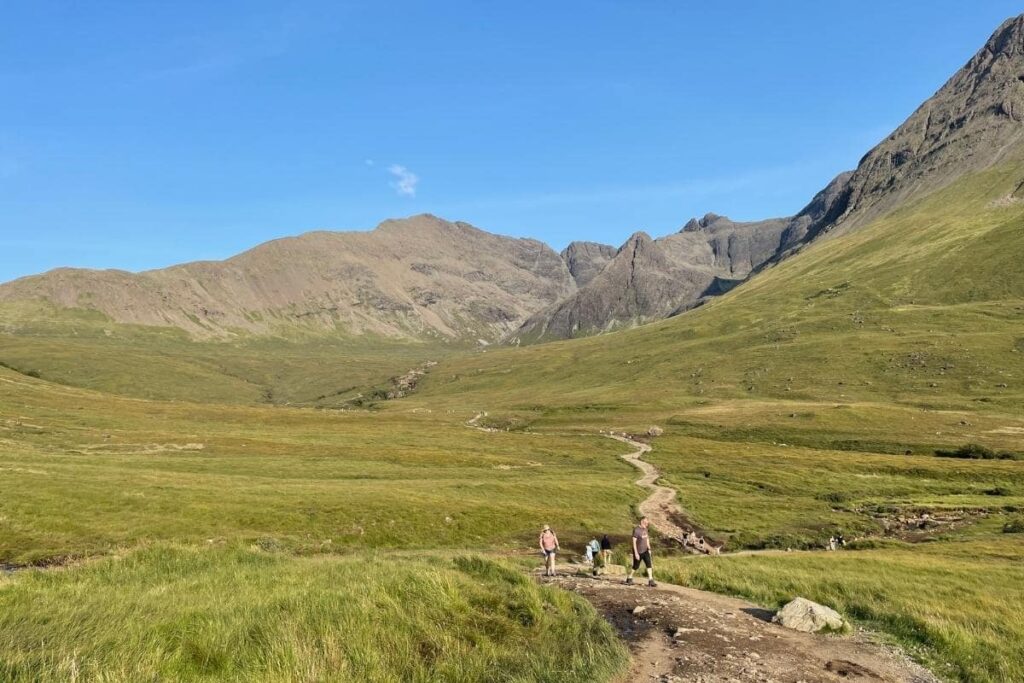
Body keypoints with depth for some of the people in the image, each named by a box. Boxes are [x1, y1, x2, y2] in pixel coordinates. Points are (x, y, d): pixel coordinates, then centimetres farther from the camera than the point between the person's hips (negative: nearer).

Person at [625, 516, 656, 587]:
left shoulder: (645, 529, 4)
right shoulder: (636, 530, -18)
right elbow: (634, 542, -19)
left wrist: (649, 549, 12)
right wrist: (636, 553, -22)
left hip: (645, 551, 6)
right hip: (638, 552, -6)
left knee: (649, 564, -8)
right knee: (636, 566, 6)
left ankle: (650, 581, -8)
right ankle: (629, 578, 26)